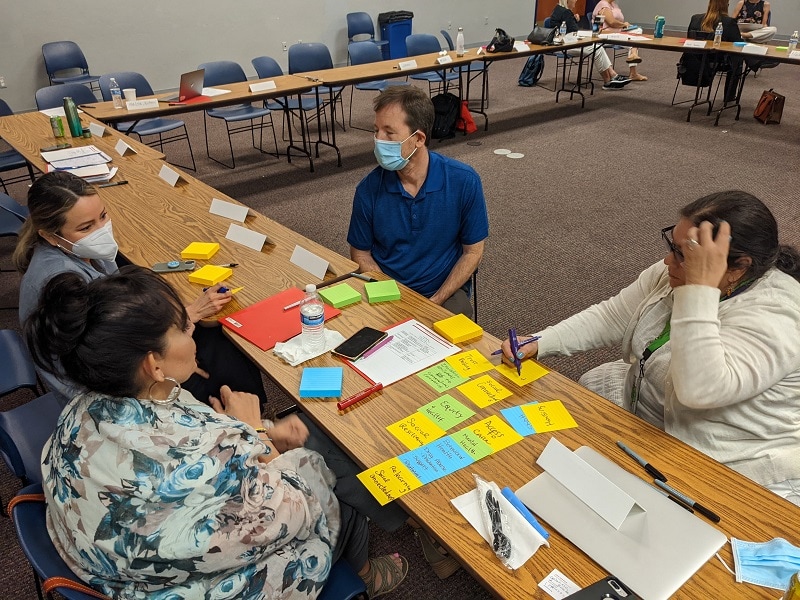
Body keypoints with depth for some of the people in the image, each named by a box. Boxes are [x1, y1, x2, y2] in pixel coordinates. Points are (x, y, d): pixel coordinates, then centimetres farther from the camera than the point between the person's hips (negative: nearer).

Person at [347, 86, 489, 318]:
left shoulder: (464, 181, -11)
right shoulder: (369, 188, -8)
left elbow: (472, 252, -3)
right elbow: (360, 253, 4)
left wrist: (434, 302, -12)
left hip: (444, 293, -1)